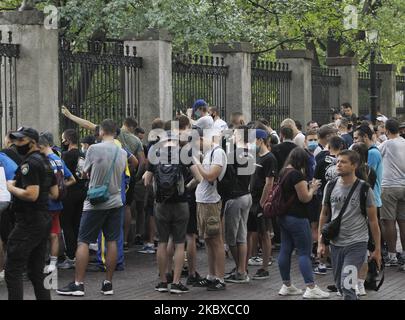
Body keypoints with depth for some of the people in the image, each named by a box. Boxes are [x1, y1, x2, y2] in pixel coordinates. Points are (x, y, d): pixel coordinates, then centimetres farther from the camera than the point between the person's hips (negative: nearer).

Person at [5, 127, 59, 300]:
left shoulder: (29, 163, -15)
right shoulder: (45, 161, 16)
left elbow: (31, 194, -24)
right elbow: (54, 194, 20)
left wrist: (11, 188, -11)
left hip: (29, 224, -10)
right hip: (44, 220, 10)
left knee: (13, 270, -8)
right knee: (36, 270, 14)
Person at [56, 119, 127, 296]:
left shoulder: (94, 149, -11)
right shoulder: (122, 153, 3)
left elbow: (86, 172, 3)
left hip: (95, 202, -5)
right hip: (115, 202, 5)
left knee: (83, 242, 0)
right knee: (112, 242, 7)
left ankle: (78, 284, -3)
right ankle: (108, 283, 10)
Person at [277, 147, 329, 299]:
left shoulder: (283, 172, 11)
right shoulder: (296, 174, -18)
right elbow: (305, 198, -17)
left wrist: (308, 187, 14)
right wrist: (312, 188, 0)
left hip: (284, 217, 9)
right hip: (297, 218, -9)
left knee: (285, 250, 11)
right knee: (304, 252, -7)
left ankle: (286, 286, 18)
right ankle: (311, 288, -8)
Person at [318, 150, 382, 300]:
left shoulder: (363, 189, -7)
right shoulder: (331, 186, 4)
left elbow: (373, 220, -3)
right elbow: (324, 215, 13)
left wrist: (377, 249, -2)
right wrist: (321, 242, 8)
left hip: (356, 244, -5)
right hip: (335, 244, 5)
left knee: (346, 286, -16)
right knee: (340, 285, 13)